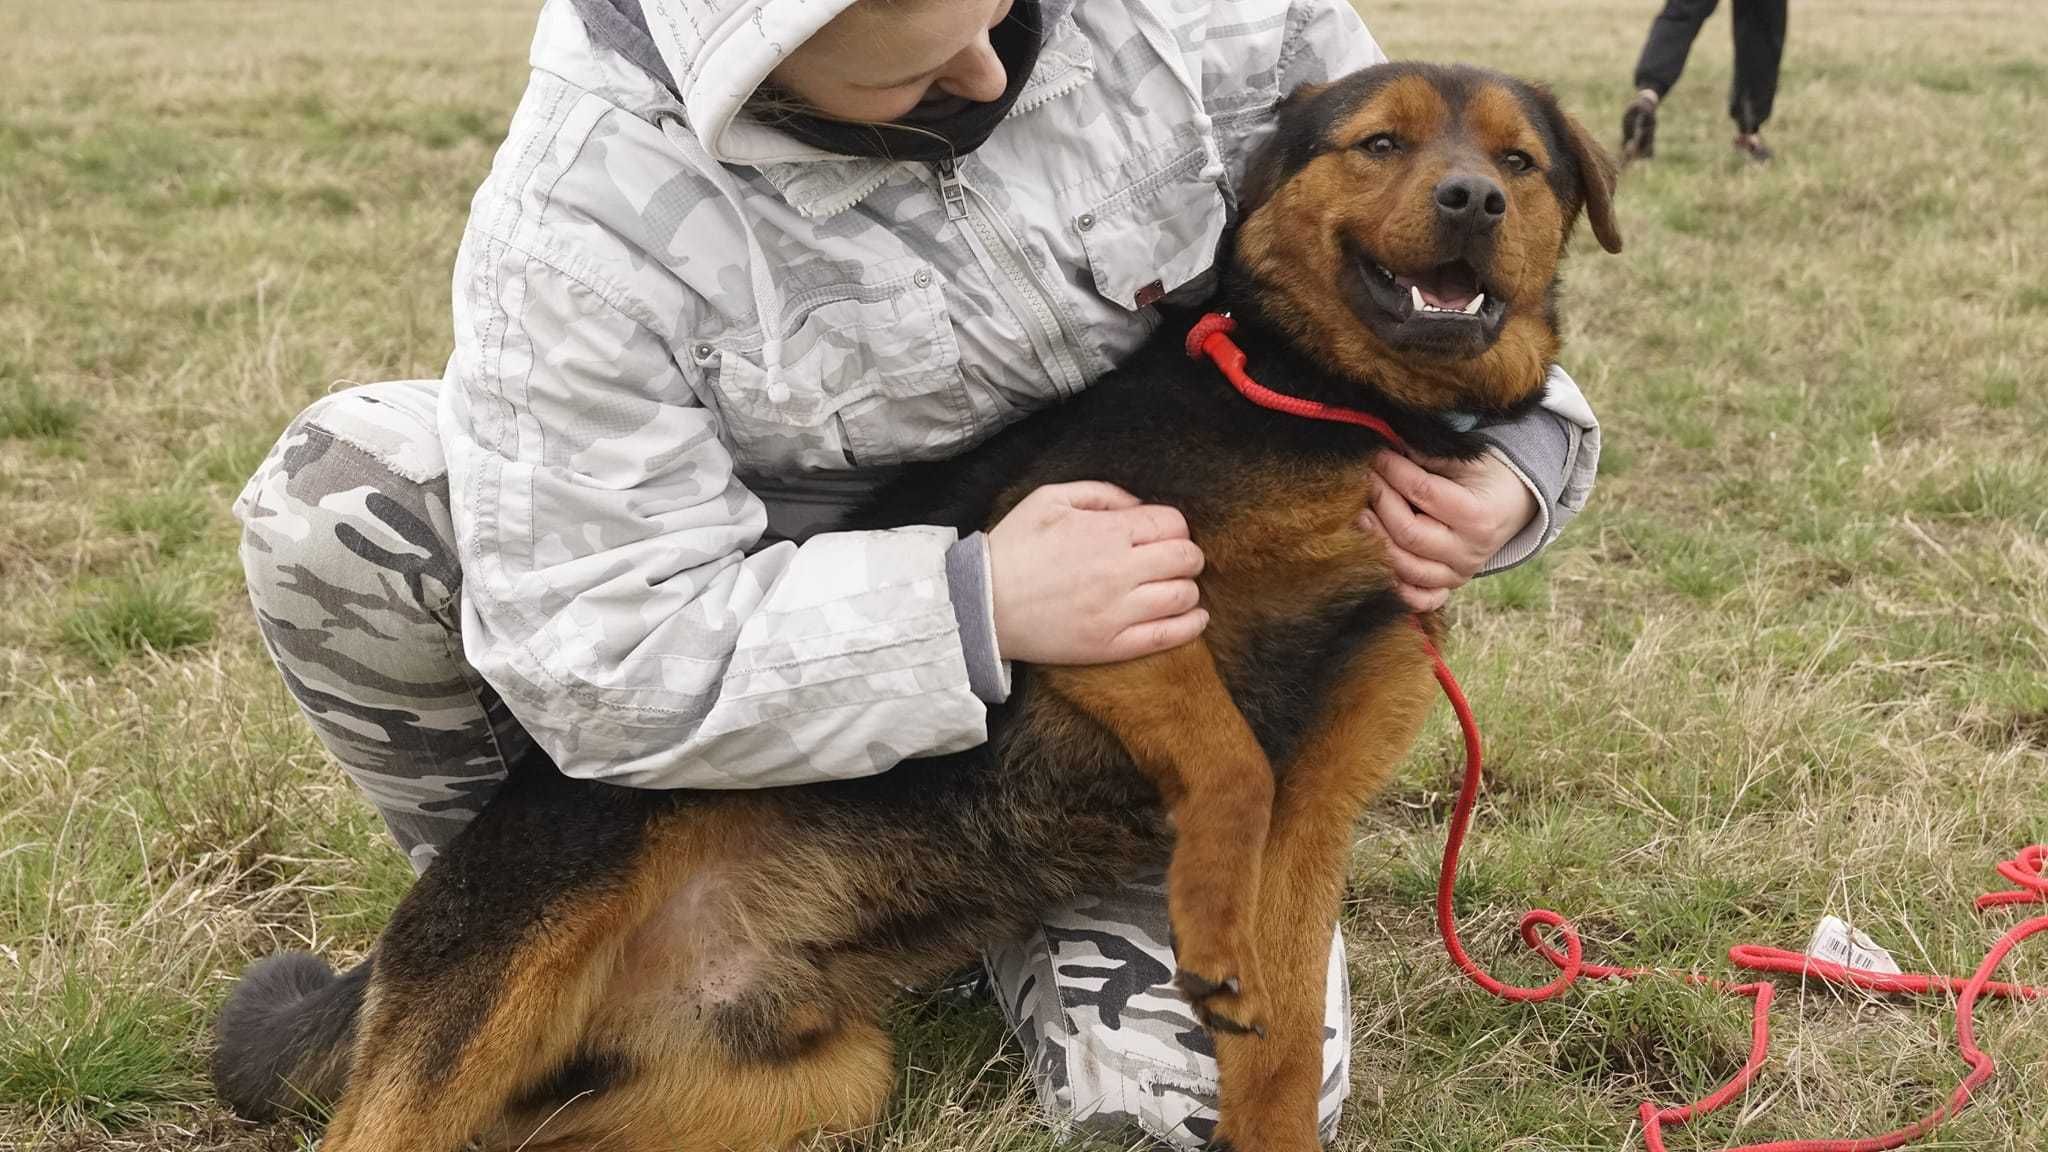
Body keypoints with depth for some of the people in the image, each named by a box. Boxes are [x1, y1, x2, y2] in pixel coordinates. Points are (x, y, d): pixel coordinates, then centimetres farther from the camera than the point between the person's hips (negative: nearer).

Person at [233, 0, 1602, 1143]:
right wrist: (976, 609, -37)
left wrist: (1504, 455, -23)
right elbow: (595, 662, -29)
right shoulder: (586, 217, -29)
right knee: (343, 499, -24)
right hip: (791, 667, -1)